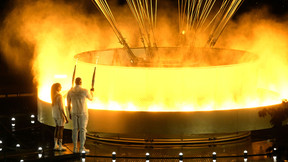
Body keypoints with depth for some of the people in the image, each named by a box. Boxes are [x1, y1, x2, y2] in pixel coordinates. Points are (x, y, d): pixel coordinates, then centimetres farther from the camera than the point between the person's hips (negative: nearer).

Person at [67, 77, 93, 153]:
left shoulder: (70, 91, -2)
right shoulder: (85, 91, -13)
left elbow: (68, 103, 5)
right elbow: (91, 98, 7)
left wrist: (70, 113, 18)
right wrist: (92, 92, 28)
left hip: (74, 113, 4)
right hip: (83, 113, -4)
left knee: (75, 130, 9)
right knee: (83, 130, 0)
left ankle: (75, 148, 9)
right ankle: (82, 148, 0)